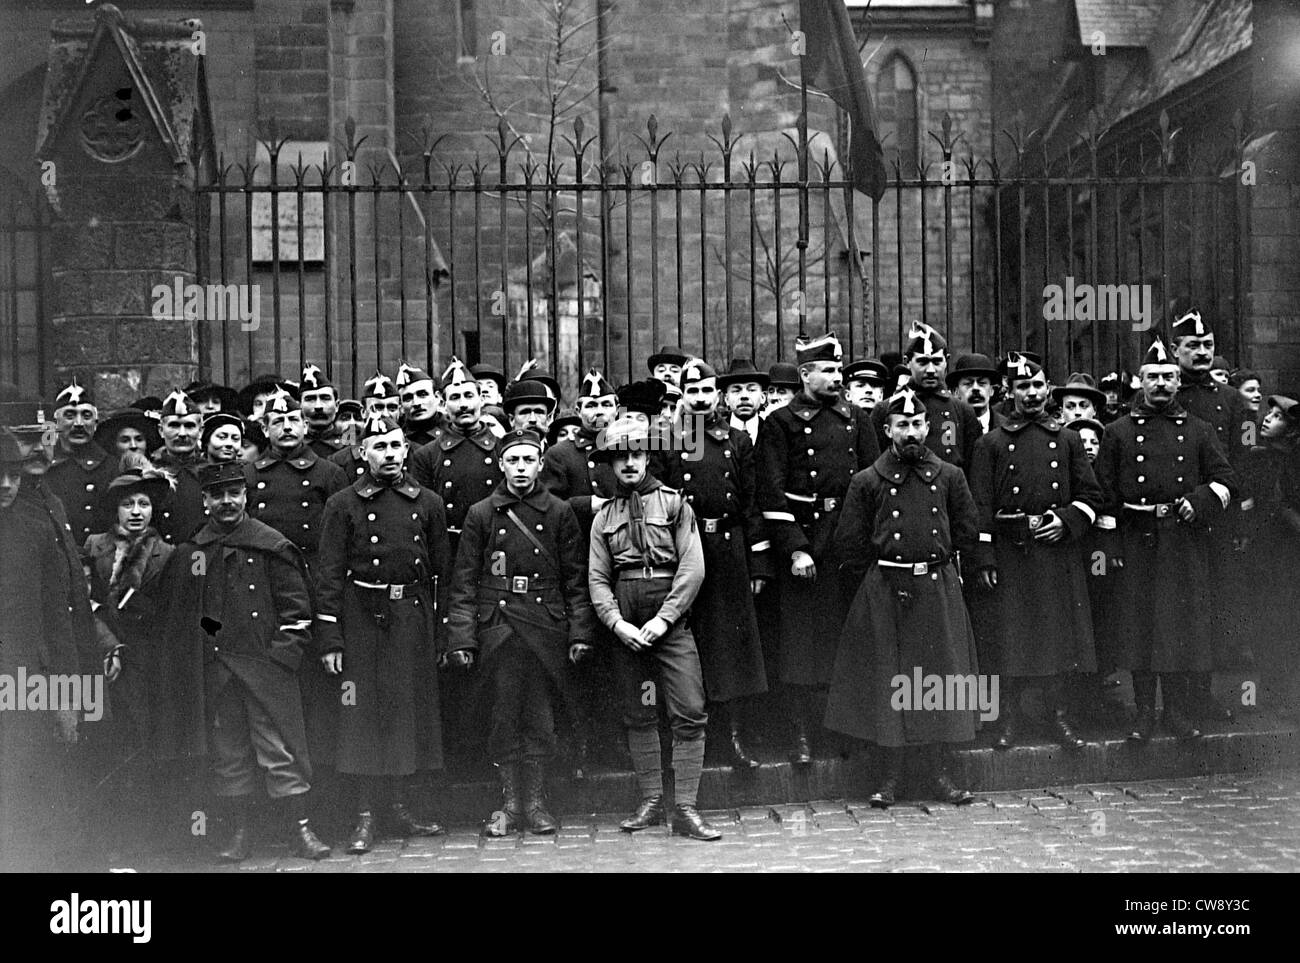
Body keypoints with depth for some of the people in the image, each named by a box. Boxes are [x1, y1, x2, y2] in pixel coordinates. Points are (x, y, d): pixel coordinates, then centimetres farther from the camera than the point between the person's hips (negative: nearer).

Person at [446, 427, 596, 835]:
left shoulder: (559, 512, 6)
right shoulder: (481, 514, 5)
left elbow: (576, 579, 6)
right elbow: (464, 582, 4)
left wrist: (580, 632, -1)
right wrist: (461, 638, -4)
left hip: (547, 625, 0)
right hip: (497, 626, 0)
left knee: (541, 716, 4)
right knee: (503, 715, 3)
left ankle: (535, 802, 16)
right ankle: (510, 803, 15)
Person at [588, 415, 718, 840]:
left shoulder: (674, 503, 2)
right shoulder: (605, 515, 11)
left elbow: (693, 567, -6)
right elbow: (597, 578, 7)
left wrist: (663, 619, -13)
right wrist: (617, 622, -10)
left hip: (671, 623, -3)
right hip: (626, 627, 3)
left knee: (690, 713, -9)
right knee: (638, 717, 8)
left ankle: (685, 808, -4)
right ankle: (650, 802, 18)